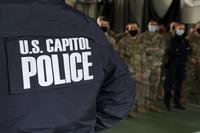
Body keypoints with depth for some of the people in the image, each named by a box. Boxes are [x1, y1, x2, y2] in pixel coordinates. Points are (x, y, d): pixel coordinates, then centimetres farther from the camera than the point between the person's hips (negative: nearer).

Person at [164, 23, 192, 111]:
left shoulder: (185, 41, 17)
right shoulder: (172, 39, 0)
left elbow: (189, 51, 3)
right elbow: (171, 51, -13)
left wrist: (179, 50, -11)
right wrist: (184, 51, -10)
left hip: (182, 65, 6)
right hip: (172, 64, -6)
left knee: (179, 84, 9)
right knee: (170, 83, -6)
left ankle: (177, 102, 17)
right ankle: (167, 103, -3)